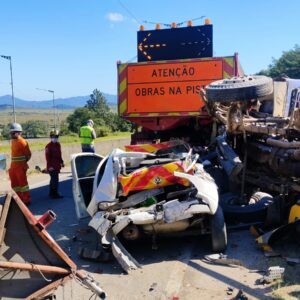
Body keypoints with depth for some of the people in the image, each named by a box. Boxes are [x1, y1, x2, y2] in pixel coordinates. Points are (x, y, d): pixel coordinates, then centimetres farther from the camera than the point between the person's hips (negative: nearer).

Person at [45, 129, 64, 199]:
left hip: (57, 166, 8)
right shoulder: (48, 146, -12)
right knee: (55, 180, -8)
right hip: (52, 167, -8)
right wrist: (50, 166, -19)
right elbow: (48, 157, -15)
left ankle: (51, 193, 27)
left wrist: (61, 162, 17)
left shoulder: (58, 145, 12)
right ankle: (55, 194, -2)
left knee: (53, 180, 16)